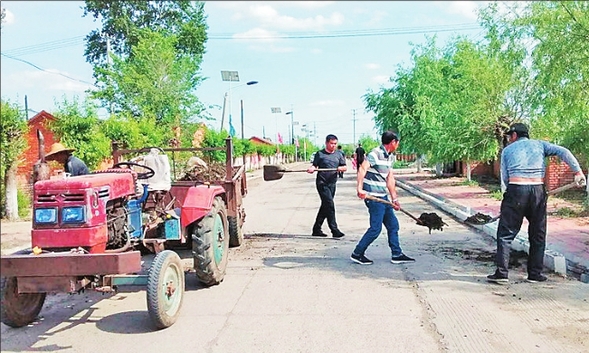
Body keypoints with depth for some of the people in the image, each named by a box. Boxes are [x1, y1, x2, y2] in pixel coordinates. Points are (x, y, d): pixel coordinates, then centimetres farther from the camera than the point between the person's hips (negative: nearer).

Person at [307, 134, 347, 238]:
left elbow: (344, 167, 12)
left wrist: (341, 168, -11)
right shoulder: (320, 154, 0)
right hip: (322, 183, -5)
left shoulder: (339, 155, 12)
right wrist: (311, 169, -22)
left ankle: (316, 229, 21)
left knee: (325, 206, 10)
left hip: (332, 183, 5)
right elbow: (314, 165, 0)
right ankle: (334, 230, -10)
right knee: (330, 205, -13)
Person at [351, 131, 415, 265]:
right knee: (376, 228, -6)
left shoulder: (390, 157, 13)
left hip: (383, 197, 9)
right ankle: (357, 254, 6)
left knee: (393, 224, 13)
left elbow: (390, 178, 15)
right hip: (373, 197, -9)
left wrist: (394, 199, 13)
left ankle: (397, 255, 23)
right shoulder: (375, 154, -15)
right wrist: (360, 188, -41)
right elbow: (362, 169, -28)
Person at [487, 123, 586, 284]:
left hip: (515, 190, -2)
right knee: (538, 235, 13)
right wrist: (578, 171, -2)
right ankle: (535, 274, 16)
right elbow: (563, 152, 1)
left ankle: (501, 272, -4)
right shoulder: (540, 144, 16)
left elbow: (504, 178, 7)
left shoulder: (507, 150, 14)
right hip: (538, 191, 2)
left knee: (505, 233, 2)